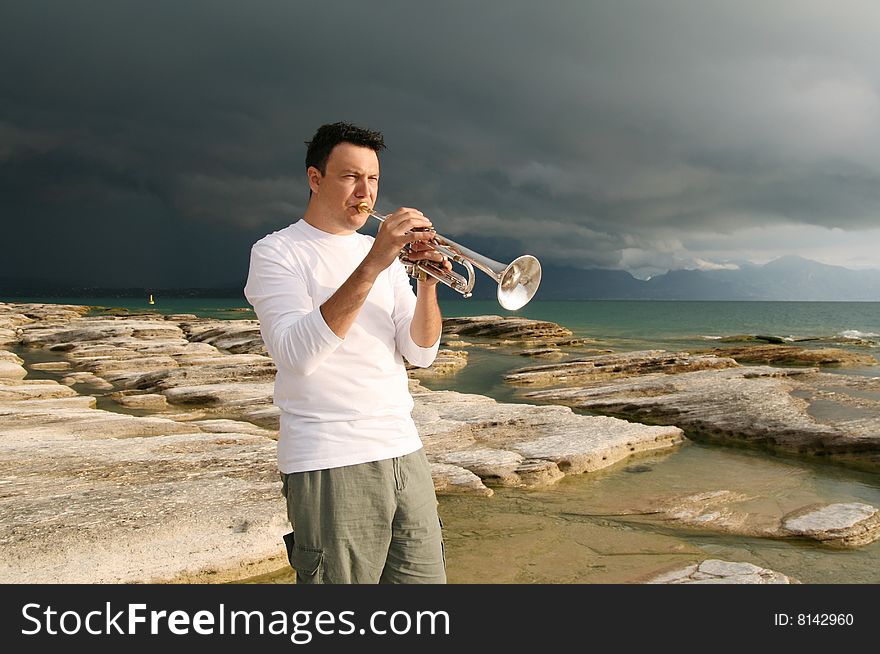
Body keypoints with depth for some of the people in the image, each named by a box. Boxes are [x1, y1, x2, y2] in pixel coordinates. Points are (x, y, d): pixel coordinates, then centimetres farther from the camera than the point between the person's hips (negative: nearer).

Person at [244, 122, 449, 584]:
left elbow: (420, 353, 8)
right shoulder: (276, 251, -2)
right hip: (329, 464, -5)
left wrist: (427, 283, -10)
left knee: (425, 578, 8)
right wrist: (371, 266, -25)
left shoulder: (386, 252, 15)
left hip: (404, 453, 6)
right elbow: (296, 355, -19)